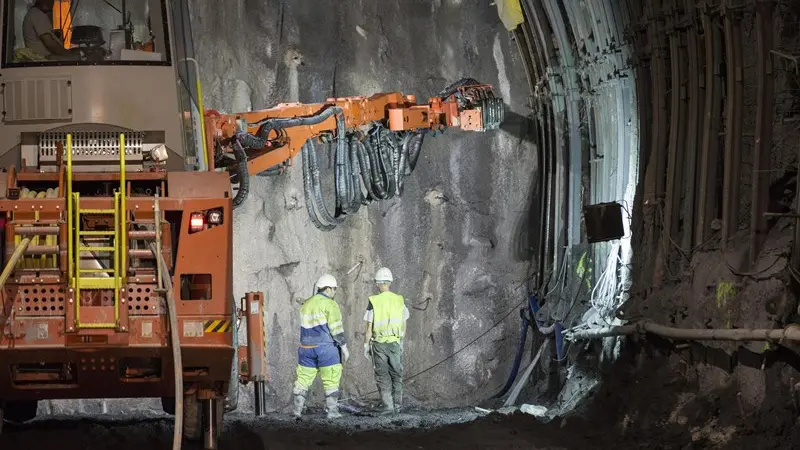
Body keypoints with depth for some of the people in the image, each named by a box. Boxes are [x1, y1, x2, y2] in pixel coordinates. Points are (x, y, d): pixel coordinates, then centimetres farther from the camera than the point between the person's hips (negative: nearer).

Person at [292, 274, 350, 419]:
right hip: (326, 347, -6)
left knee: (303, 379, 11)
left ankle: (297, 409, 11)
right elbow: (336, 328, -13)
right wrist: (344, 347, -9)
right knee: (331, 381, 0)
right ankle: (332, 411, -1)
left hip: (307, 347, 6)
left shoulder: (306, 305, 13)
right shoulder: (329, 304, -8)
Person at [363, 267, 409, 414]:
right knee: (396, 374, 14)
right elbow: (403, 325, 7)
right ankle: (397, 405, 13)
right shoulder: (399, 300, -1)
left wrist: (366, 346, 0)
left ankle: (388, 406, 0)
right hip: (395, 343, 2)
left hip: (379, 344, -2)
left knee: (382, 376, 5)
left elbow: (369, 327, -9)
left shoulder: (374, 302, -10)